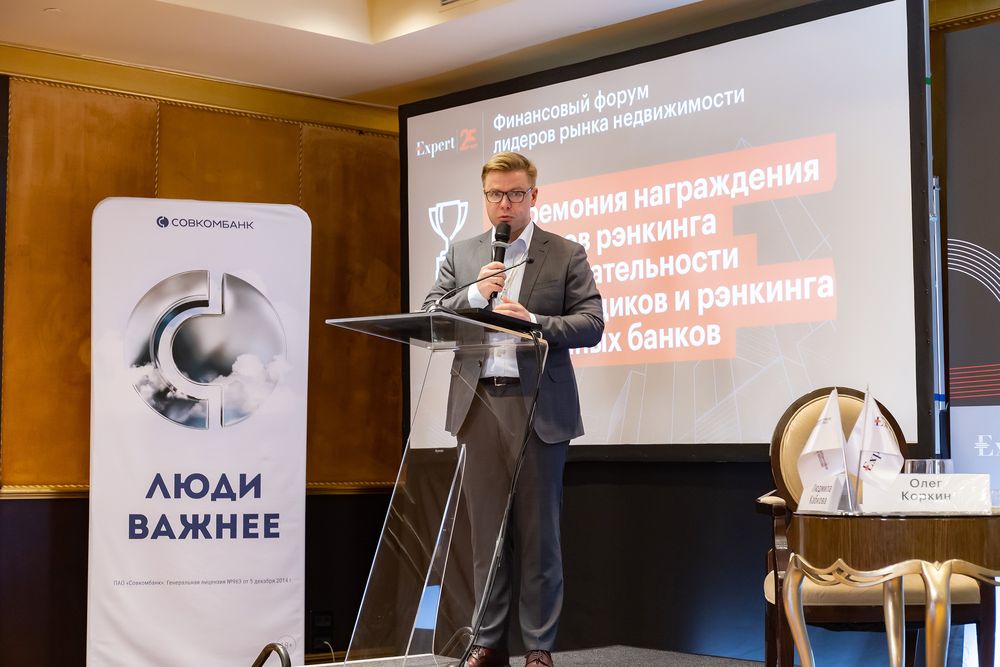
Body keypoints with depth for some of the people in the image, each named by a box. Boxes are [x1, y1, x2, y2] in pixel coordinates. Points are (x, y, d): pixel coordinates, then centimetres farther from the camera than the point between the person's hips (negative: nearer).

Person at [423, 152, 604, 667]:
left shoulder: (566, 254, 4)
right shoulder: (462, 256, 13)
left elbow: (591, 324, -3)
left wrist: (534, 322, -18)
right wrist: (474, 293, -10)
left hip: (539, 407, -2)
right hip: (479, 404, 3)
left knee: (539, 533, 2)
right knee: (486, 530, 7)